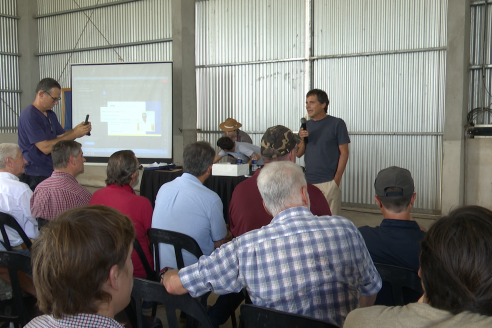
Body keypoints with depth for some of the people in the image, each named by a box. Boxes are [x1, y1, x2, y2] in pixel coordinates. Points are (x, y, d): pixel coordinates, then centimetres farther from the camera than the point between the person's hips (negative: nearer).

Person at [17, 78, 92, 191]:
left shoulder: (51, 114, 15)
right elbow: (45, 147, -20)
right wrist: (74, 134, -19)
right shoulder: (29, 116, -14)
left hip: (51, 173, 8)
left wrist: (78, 130, -6)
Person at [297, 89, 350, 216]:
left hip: (329, 182, -5)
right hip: (308, 181, 5)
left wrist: (337, 179, -11)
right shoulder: (306, 125, 13)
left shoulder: (337, 123, -2)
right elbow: (298, 154, 12)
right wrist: (302, 139, -7)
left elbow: (344, 153, -4)